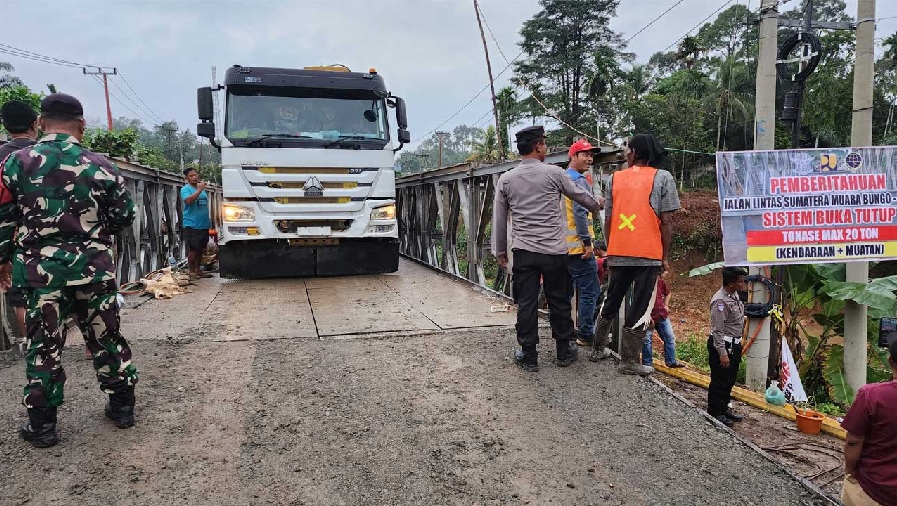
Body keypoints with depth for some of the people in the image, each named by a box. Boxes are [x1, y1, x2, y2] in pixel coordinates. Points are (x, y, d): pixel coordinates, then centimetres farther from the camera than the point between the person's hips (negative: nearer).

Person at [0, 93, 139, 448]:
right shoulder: (100, 166, -2)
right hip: (93, 267, 0)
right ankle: (122, 406, 23)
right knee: (106, 338, 12)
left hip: (40, 269, 0)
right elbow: (123, 217, 4)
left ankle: (42, 425, 17)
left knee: (43, 345, 8)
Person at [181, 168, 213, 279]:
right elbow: (189, 200, -26)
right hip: (192, 224, -7)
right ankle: (192, 271, 2)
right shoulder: (185, 189, -6)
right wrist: (199, 190, -25)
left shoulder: (202, 188, 14)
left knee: (201, 249, 12)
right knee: (192, 249, -5)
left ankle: (197, 269, 21)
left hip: (204, 224, 7)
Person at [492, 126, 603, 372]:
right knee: (559, 302, 11)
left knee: (526, 304, 6)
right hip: (555, 251, -1)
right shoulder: (554, 173, -4)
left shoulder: (505, 180, 3)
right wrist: (598, 206, 33)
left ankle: (529, 356, 12)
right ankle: (564, 352, 24)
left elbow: (499, 219, 7)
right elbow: (580, 195, 11)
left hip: (523, 251, 1)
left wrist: (500, 250, 17)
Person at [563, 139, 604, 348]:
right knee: (590, 291, -3)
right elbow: (580, 213, -20)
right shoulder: (579, 181, -12)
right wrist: (587, 242, -19)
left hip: (562, 245, 9)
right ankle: (586, 334, 0)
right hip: (578, 246, -9)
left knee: (566, 290, 15)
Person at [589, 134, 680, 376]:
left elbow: (608, 220, 8)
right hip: (649, 254, -3)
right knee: (640, 307, 4)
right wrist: (665, 256, 3)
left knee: (611, 301, 19)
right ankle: (629, 361, 7)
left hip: (618, 253, 4)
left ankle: (598, 348, 30)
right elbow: (666, 221, -5)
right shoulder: (663, 178, -1)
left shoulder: (615, 178, 7)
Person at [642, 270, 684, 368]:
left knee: (670, 337, 10)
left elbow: (667, 293, 26)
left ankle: (671, 361, 20)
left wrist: (666, 305, 10)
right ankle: (647, 364, 12)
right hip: (649, 316, -7)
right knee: (647, 340, 1)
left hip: (662, 315, 7)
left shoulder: (661, 282, 4)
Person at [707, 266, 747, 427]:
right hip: (722, 345, -10)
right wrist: (722, 353, -23)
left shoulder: (734, 295, 7)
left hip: (734, 344, 10)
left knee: (730, 380, 19)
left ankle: (724, 409, 33)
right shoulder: (720, 301, -23)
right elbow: (718, 330, -23)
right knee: (719, 381, 1)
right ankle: (714, 413, 13)